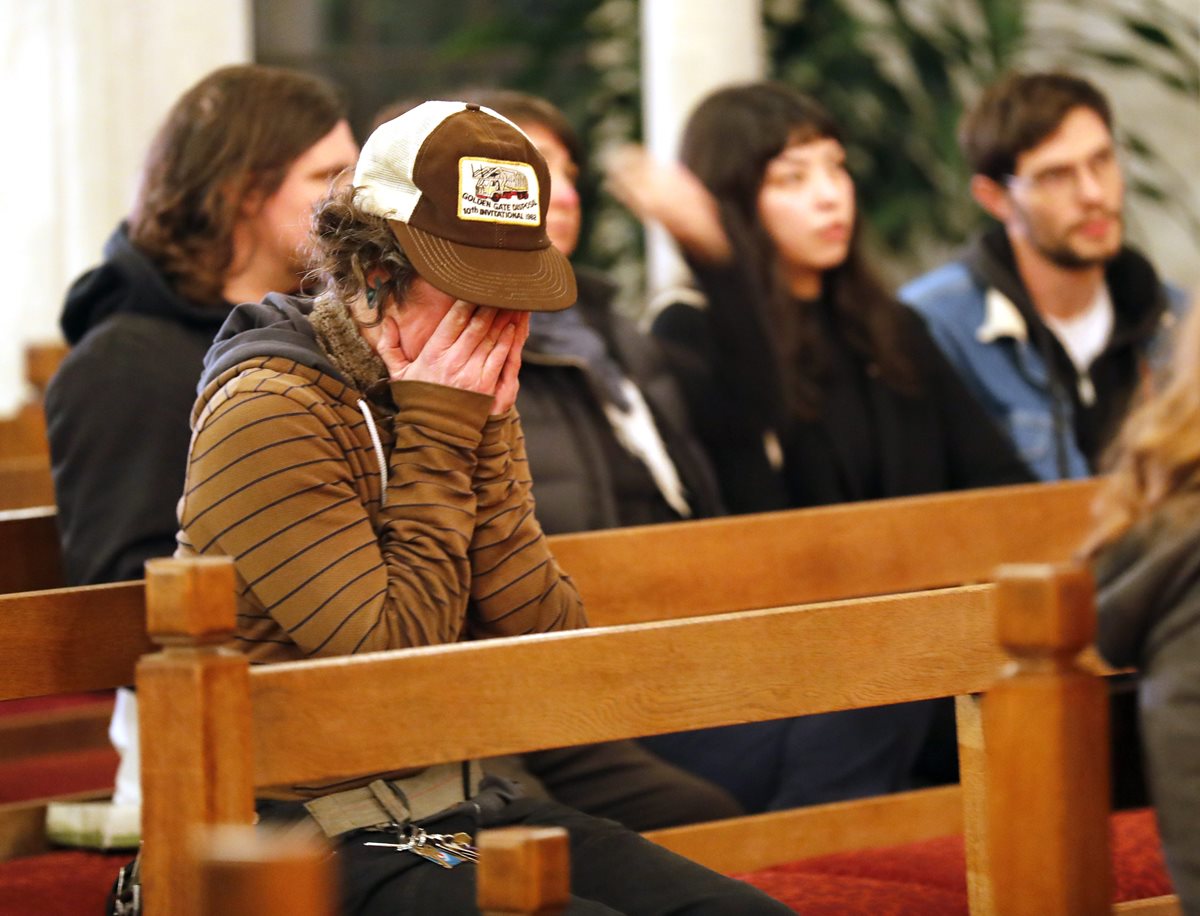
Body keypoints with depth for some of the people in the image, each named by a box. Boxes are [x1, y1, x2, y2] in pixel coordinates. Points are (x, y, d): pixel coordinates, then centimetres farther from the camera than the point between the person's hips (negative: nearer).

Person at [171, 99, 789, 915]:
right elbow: (394, 671, -18)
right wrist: (437, 445, -14)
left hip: (463, 803, 8)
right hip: (328, 841, -8)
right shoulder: (269, 420, -14)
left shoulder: (470, 402, 10)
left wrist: (484, 444, -7)